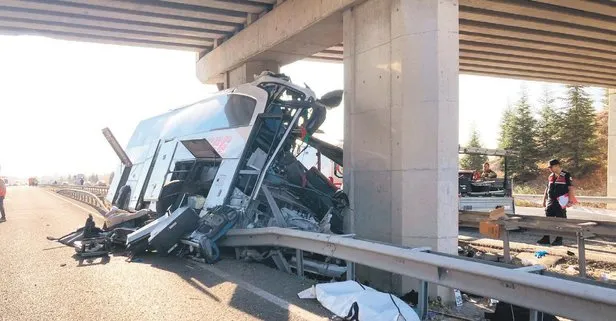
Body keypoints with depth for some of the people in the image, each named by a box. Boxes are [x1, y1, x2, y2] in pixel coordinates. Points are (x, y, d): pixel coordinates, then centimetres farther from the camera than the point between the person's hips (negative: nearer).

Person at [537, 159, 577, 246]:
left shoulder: (566, 176, -6)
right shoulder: (550, 176, 13)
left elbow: (571, 189, -9)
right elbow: (547, 189, 20)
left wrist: (570, 200, -17)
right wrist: (544, 200, 16)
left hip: (561, 203, -6)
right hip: (550, 202, 6)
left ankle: (559, 239, 9)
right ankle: (546, 239, 10)